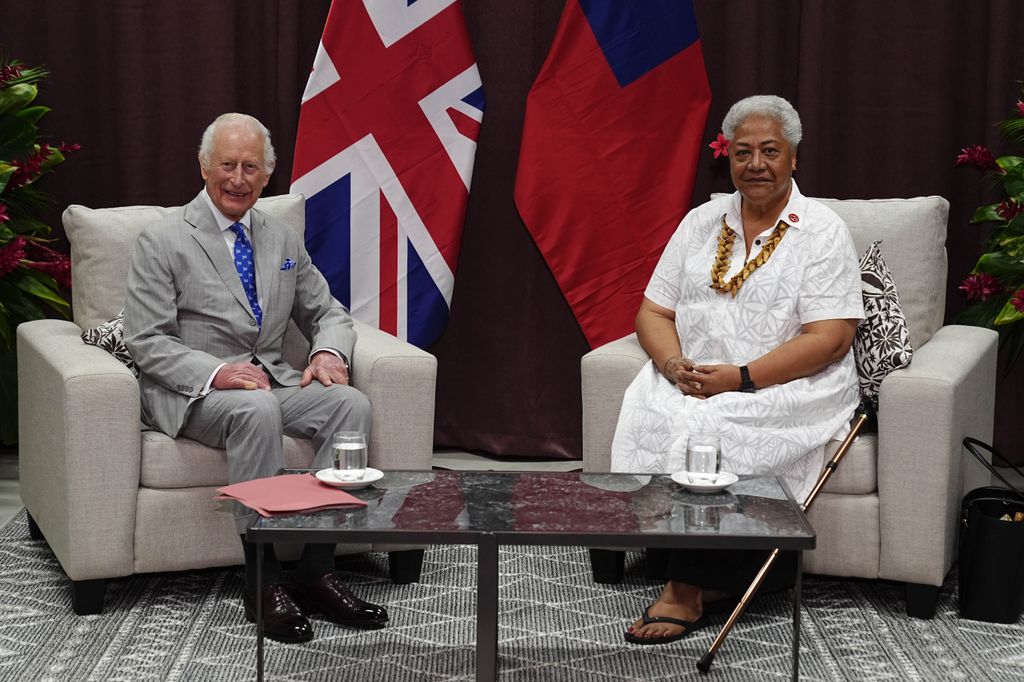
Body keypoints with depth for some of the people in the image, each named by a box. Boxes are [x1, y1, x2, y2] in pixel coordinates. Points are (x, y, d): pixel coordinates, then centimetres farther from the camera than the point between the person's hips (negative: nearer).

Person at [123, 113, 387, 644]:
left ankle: (317, 568, -22)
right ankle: (263, 578, -28)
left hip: (274, 379, 5)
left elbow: (328, 314, 18)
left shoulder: (283, 240, 14)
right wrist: (216, 372, -25)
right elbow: (147, 343, -9)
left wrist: (329, 351, -7)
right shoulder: (162, 242, -3)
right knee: (257, 410, -37)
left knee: (350, 402, -23)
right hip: (193, 393, -5)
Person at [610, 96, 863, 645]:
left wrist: (739, 378, -19)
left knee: (705, 429, -31)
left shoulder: (822, 232, -1)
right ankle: (711, 577, -18)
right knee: (647, 415, -26)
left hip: (788, 389, -4)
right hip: (691, 381, 5)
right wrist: (674, 364, -9)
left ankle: (687, 589, -18)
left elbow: (828, 340, -11)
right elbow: (653, 312, 13)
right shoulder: (702, 223, 15)